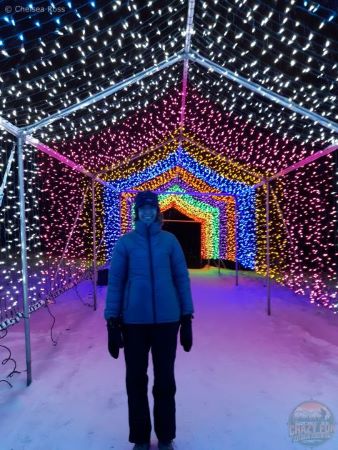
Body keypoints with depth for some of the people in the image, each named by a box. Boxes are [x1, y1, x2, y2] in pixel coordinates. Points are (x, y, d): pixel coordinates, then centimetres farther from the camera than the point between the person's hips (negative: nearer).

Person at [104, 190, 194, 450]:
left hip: (167, 320, 1)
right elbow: (115, 282, -1)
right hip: (134, 321, 0)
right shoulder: (125, 242, -3)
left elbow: (182, 279, 2)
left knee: (165, 380, 14)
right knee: (136, 380, 13)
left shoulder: (169, 240, -1)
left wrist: (187, 319, 2)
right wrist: (112, 321, -3)